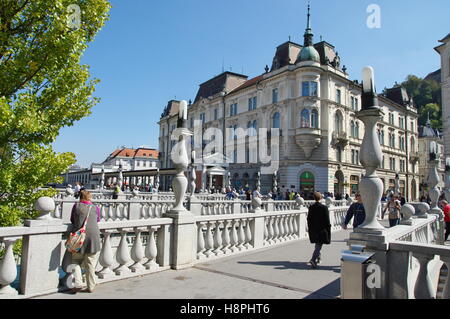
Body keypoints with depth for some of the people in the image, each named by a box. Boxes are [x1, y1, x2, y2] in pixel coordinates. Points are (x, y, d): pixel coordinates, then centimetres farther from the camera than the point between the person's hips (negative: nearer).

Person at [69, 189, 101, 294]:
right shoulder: (95, 208, 9)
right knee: (90, 264, 7)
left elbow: (72, 220, 17)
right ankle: (90, 287, 12)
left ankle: (78, 283, 1)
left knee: (76, 261, 14)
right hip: (93, 236, 1)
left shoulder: (76, 206, 6)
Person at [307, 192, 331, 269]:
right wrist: (328, 229, -1)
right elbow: (327, 219, -11)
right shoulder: (324, 207, -13)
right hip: (322, 229, -5)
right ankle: (313, 259, -14)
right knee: (319, 245, -2)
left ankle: (318, 258, 35)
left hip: (313, 229, 5)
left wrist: (310, 228, 14)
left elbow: (309, 219, 4)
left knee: (317, 244, 22)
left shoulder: (311, 207, -1)